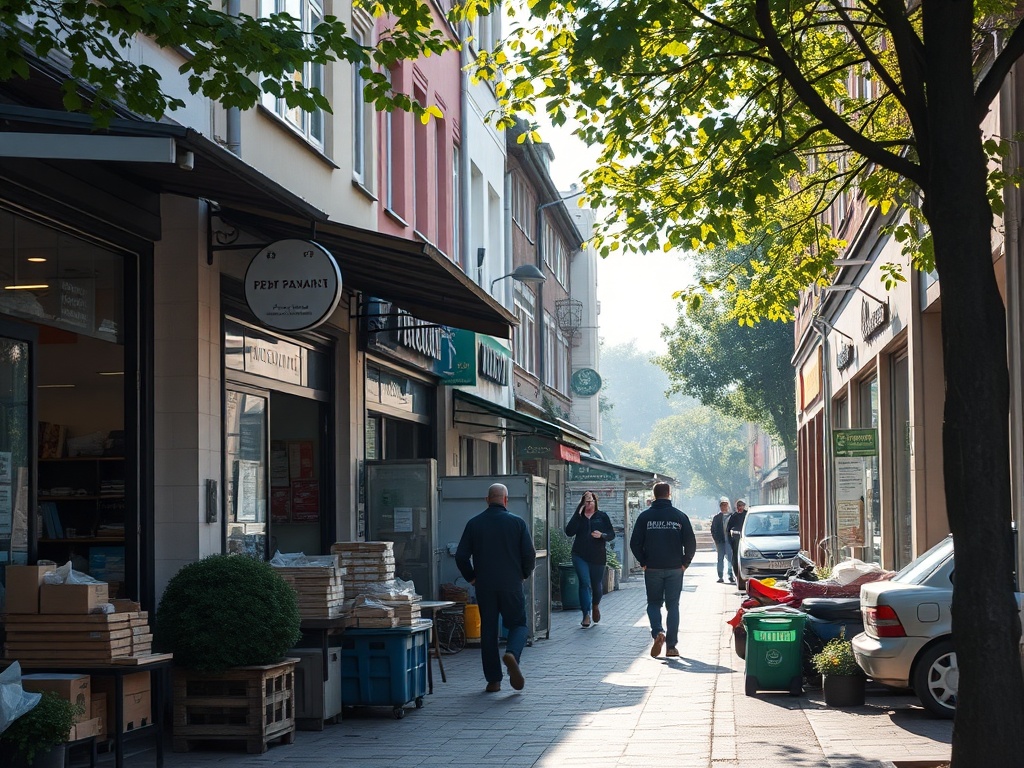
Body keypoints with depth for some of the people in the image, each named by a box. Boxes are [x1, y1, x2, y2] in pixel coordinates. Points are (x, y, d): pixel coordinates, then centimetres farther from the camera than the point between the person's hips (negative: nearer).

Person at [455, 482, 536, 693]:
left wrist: (471, 578, 15)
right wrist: (524, 575, 13)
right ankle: (512, 654, -21)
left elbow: (461, 556, 1)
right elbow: (530, 554, -4)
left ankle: (493, 680, 7)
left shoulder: (474, 524, 2)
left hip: (484, 587, 2)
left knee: (488, 630, 8)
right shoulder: (517, 522, -3)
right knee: (518, 624, 10)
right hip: (512, 585, -2)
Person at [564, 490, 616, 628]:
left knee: (597, 585, 8)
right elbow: (569, 532, -9)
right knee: (585, 583, -12)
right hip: (580, 556, -1)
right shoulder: (578, 517, 5)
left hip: (598, 556, 1)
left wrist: (602, 535, -18)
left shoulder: (602, 517, 5)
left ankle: (596, 605, 40)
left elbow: (612, 534, 3)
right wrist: (578, 515, -15)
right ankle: (586, 615, -11)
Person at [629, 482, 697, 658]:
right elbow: (691, 543, -4)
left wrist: (643, 562, 6)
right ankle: (671, 646, 4)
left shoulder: (645, 516, -2)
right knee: (673, 605, 8)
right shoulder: (680, 516, -2)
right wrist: (684, 563, 6)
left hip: (652, 569, 0)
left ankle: (658, 632, -13)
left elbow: (635, 543, -3)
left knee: (653, 603, 13)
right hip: (675, 569, 0)